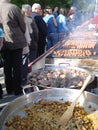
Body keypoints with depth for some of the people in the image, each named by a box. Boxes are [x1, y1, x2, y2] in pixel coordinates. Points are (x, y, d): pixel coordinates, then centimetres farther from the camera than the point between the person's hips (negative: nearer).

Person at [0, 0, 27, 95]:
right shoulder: (14, 8, -14)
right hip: (16, 41, -4)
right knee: (17, 67, 4)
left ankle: (9, 89, 21)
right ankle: (17, 90, 11)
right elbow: (23, 25, -4)